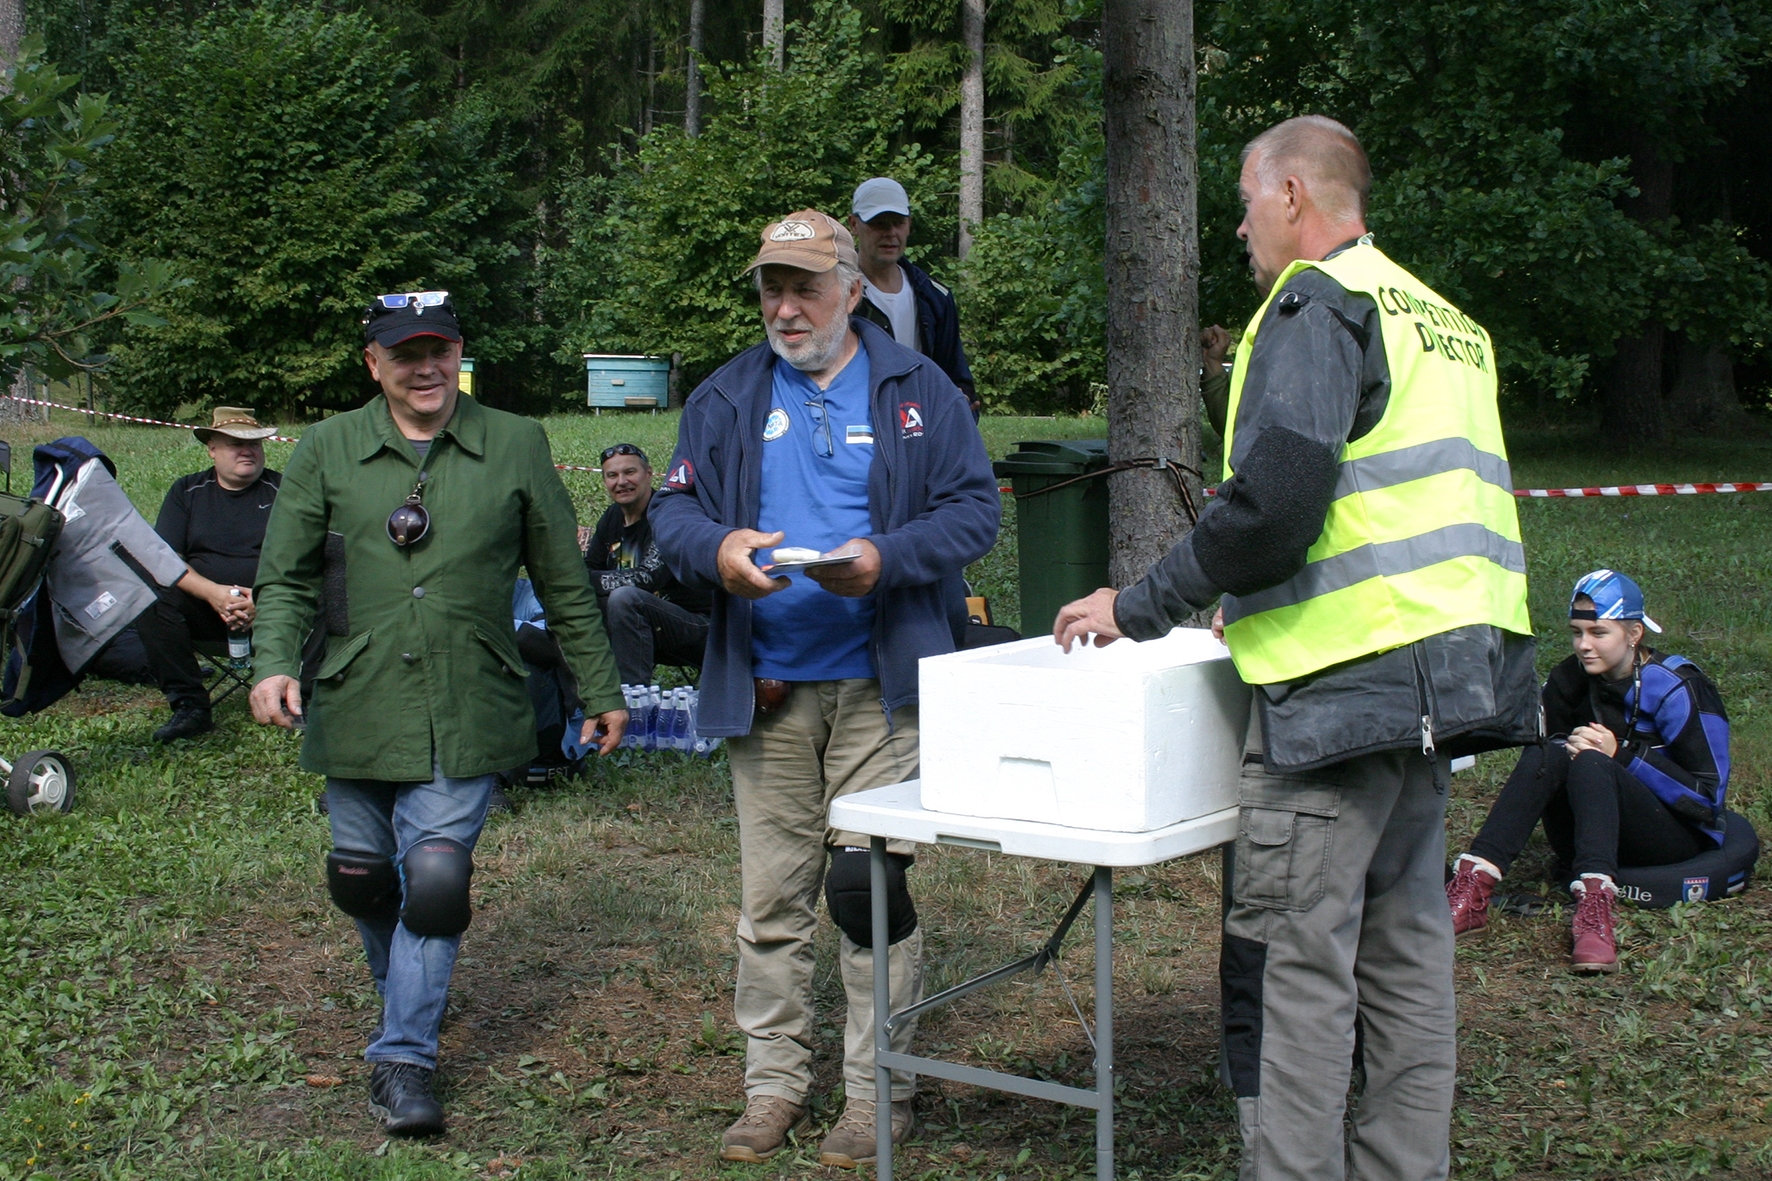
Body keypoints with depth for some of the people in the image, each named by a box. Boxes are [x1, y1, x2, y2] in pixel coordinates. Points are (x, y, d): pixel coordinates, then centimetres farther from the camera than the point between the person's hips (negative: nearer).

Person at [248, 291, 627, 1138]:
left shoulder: (516, 447, 4)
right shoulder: (328, 451, 5)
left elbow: (564, 583, 9)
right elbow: (285, 575, 5)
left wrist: (599, 691, 11)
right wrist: (274, 663, -14)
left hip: (466, 713, -2)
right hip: (357, 709, 2)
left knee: (436, 877, -10)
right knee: (361, 877, 12)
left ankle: (403, 1055, 2)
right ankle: (405, 994, 40)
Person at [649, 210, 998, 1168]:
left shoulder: (918, 391, 4)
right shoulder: (727, 398, 11)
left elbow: (974, 510, -1)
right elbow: (674, 509, 7)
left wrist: (884, 559, -18)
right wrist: (718, 549, -16)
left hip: (881, 685, -2)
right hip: (764, 685, 3)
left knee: (872, 888, -1)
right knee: (770, 898, 7)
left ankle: (878, 1091, 12)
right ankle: (774, 1083, 20)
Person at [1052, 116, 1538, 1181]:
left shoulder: (1316, 306, -8)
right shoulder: (1439, 318, 21)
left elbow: (1274, 500, -20)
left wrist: (1144, 605, -9)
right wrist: (1258, 604, 25)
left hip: (1345, 680, -9)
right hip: (1440, 679, 9)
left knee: (1292, 957, -3)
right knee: (1405, 947, 14)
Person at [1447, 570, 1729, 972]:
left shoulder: (1677, 689, -11)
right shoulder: (1567, 681, 2)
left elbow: (1708, 794, -13)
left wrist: (1624, 755, -21)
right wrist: (1567, 746, -13)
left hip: (1680, 836, -4)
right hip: (1593, 836, 4)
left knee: (1590, 764, -32)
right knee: (1548, 754, -25)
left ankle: (1595, 909, -52)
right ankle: (1472, 889, -41)